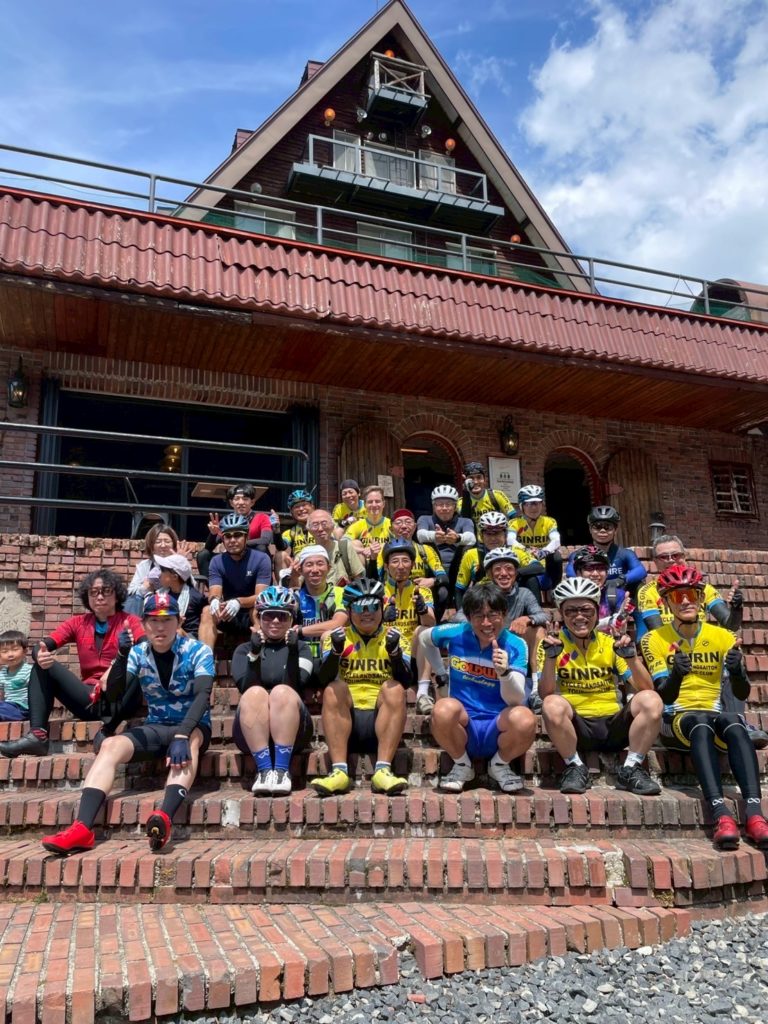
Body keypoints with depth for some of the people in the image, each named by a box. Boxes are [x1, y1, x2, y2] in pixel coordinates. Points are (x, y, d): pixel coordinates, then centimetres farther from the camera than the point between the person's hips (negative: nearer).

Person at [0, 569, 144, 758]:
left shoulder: (130, 621, 0)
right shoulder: (78, 623, 13)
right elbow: (40, 646, 1)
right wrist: (40, 655, -23)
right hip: (90, 699, 5)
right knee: (42, 667, -6)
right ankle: (37, 735, -22)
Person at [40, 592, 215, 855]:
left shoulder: (198, 652, -11)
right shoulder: (137, 653, 1)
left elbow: (203, 695, -25)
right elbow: (113, 696, -10)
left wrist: (182, 735, -41)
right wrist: (122, 655, -25)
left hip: (192, 726, -4)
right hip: (155, 728, 4)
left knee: (189, 742, -38)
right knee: (110, 745, -23)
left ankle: (165, 818, -58)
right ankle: (82, 828, -33)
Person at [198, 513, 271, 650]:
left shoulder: (261, 559, -12)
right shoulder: (216, 562, -2)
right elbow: (214, 593, -14)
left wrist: (239, 602, -41)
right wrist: (214, 600, -40)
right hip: (228, 617, 3)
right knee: (208, 610, -25)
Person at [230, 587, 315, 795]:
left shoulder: (301, 648, 16)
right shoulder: (244, 650, 17)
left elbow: (296, 686, -4)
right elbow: (246, 687, -3)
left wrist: (292, 651, -16)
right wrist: (255, 652, -16)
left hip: (292, 731, 0)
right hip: (251, 733, 1)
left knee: (283, 692, -31)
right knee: (254, 694, -30)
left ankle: (282, 770, -33)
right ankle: (264, 770, -34)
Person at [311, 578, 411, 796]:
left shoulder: (393, 636, 11)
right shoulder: (337, 636, 11)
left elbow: (405, 681, -2)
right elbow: (324, 680, -4)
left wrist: (395, 652, -21)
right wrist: (336, 651, -23)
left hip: (382, 717, 0)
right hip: (346, 718, 0)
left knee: (394, 689, -26)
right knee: (333, 689, -26)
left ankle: (383, 770, -32)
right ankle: (339, 771, -32)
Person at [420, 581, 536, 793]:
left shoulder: (515, 646, -8)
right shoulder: (455, 634, -5)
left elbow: (516, 700, -17)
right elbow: (425, 638, 18)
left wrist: (504, 672, -35)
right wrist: (441, 673, 15)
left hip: (498, 729, 0)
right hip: (463, 727, 0)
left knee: (525, 720, -33)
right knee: (444, 709, -34)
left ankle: (500, 764, 3)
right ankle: (461, 765, 0)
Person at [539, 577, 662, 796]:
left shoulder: (610, 644, 7)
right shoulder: (553, 644, 0)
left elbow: (645, 688, 0)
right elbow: (545, 694, -11)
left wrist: (631, 657, -17)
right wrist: (550, 657, -25)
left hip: (613, 725, 3)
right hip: (575, 727, -2)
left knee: (651, 700, -23)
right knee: (552, 705, -34)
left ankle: (630, 770, -7)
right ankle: (575, 768, -10)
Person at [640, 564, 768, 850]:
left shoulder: (723, 637, 7)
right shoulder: (654, 640, 0)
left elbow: (742, 694, -1)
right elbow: (664, 696, -9)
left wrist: (737, 671, -24)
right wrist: (676, 673, -32)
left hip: (715, 716, 2)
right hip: (674, 720, -2)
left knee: (734, 722, -32)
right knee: (701, 724, -36)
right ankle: (721, 816, -47)